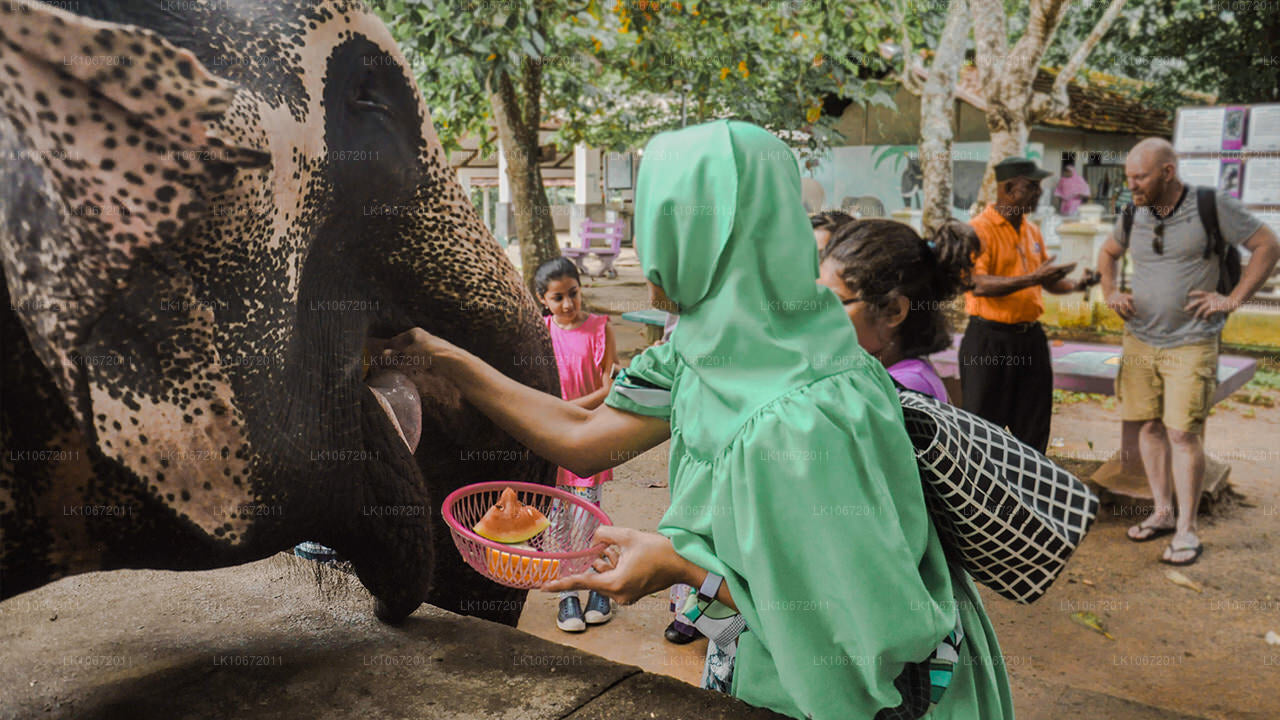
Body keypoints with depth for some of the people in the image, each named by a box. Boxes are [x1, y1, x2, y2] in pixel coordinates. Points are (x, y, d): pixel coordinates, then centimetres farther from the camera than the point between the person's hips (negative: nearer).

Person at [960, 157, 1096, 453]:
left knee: (1033, 429, 13)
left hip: (1030, 337, 7)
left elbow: (1046, 281, 23)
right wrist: (1032, 279, -29)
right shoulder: (980, 229, -11)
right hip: (989, 338, -7)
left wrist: (1075, 284, 4)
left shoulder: (1032, 230, 13)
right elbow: (977, 284, -24)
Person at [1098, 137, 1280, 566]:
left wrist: (1234, 299, -10)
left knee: (1183, 432, -8)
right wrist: (1110, 293, 8)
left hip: (1191, 343, -5)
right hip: (1140, 339, 5)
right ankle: (1162, 513, 23)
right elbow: (1108, 252, 23)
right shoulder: (1134, 214, 4)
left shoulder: (1213, 207, -9)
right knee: (1149, 427, 8)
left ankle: (1187, 530, 3)